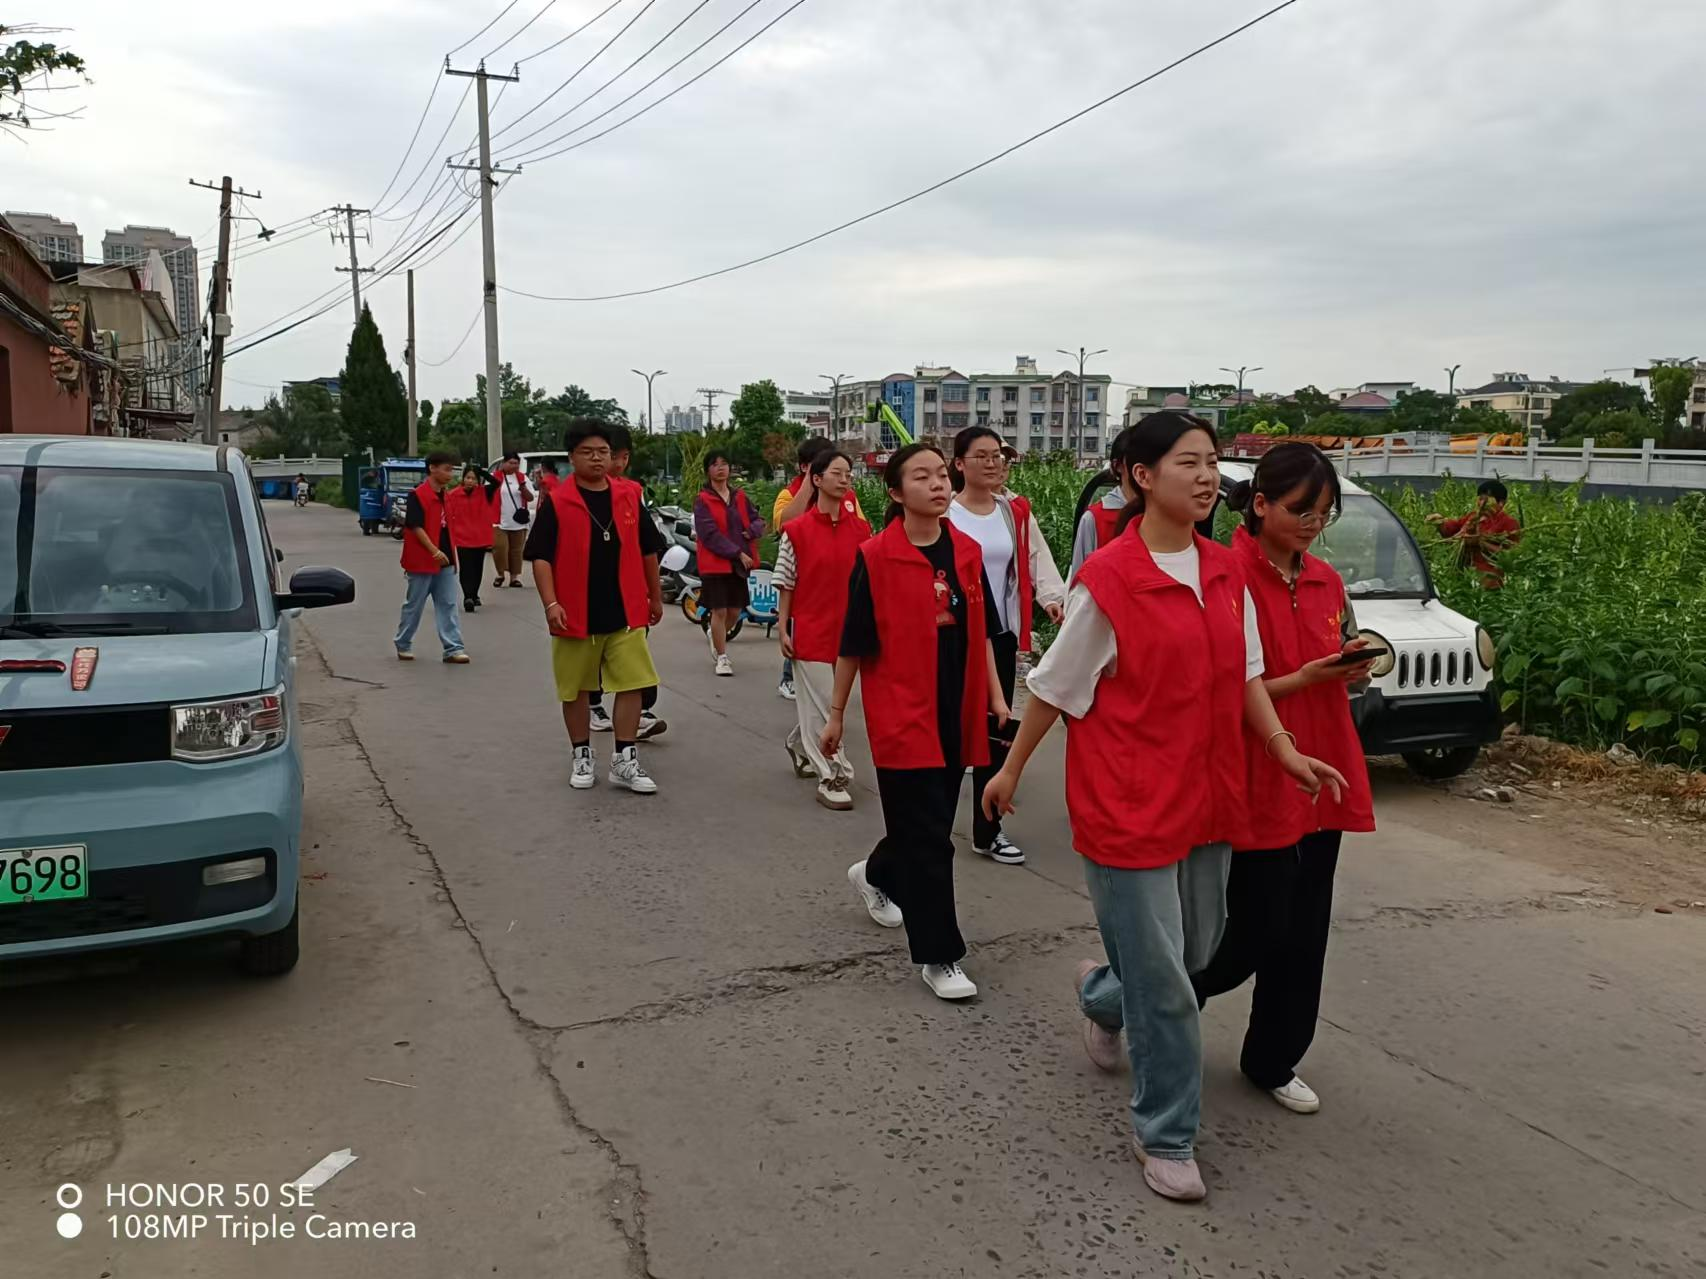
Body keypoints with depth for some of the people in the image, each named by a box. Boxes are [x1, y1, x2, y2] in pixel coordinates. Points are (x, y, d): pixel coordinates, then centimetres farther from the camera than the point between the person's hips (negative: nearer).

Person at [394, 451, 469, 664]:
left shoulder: (444, 496, 11)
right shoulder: (417, 495, -13)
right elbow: (415, 526, -18)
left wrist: (452, 552, 14)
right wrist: (434, 551, -24)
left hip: (445, 561, 7)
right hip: (422, 561, -7)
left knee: (448, 605, 3)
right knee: (414, 606, 6)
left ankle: (453, 648, 3)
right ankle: (403, 644, 22)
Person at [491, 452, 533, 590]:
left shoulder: (522, 478, 6)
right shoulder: (495, 477, -1)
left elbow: (530, 498, 2)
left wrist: (523, 488, -15)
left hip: (518, 522, 2)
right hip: (499, 522, -2)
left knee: (516, 550, 7)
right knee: (499, 547, -10)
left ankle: (514, 577, 14)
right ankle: (500, 574, 9)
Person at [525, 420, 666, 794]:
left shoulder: (629, 496, 3)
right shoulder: (557, 503, -5)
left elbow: (647, 550, 12)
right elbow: (540, 556, -8)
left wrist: (656, 597, 16)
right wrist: (551, 603, -18)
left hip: (626, 613, 2)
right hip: (576, 616, -2)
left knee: (632, 684, -2)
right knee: (575, 689, 10)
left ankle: (624, 761, 8)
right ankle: (582, 757, 26)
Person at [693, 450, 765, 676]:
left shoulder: (740, 497, 10)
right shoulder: (702, 500, -5)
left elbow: (757, 521, 13)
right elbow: (710, 534, -14)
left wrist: (752, 530, -12)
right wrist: (738, 553, -18)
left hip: (739, 563, 5)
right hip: (715, 563, -5)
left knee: (735, 610, 11)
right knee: (719, 610, -3)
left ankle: (716, 637, 41)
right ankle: (722, 657, 8)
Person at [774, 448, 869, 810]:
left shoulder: (860, 528, 3)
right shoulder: (797, 529, -7)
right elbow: (786, 583, -3)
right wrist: (782, 629, -5)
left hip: (848, 628, 4)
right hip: (810, 628, -4)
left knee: (824, 701, 16)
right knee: (820, 704, -1)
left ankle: (800, 745, 43)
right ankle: (832, 776, 6)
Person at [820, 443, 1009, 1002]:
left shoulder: (967, 552, 5)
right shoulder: (875, 557, -10)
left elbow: (981, 632, 13)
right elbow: (853, 643, -4)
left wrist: (995, 696, 8)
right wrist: (836, 714, 1)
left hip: (957, 714, 6)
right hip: (902, 716, -6)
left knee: (927, 826, 18)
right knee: (928, 838, -2)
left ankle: (875, 875, 48)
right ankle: (938, 956, 10)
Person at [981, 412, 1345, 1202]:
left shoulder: (1227, 573, 5)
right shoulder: (1107, 579, -15)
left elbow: (1246, 674, 12)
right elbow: (1056, 686, -7)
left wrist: (1285, 751, 2)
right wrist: (1012, 769, 0)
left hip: (1207, 795, 7)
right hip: (1129, 801, -7)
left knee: (1196, 950, 19)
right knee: (1161, 976, 1)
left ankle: (1101, 994, 51)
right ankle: (1165, 1135, 21)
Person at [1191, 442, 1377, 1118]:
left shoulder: (1326, 582, 9)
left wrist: (1352, 664, -3)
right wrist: (1302, 679, -20)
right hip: (1257, 783, -7)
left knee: (1304, 934, 13)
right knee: (1254, 933, -1)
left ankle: (1274, 1062, 31)